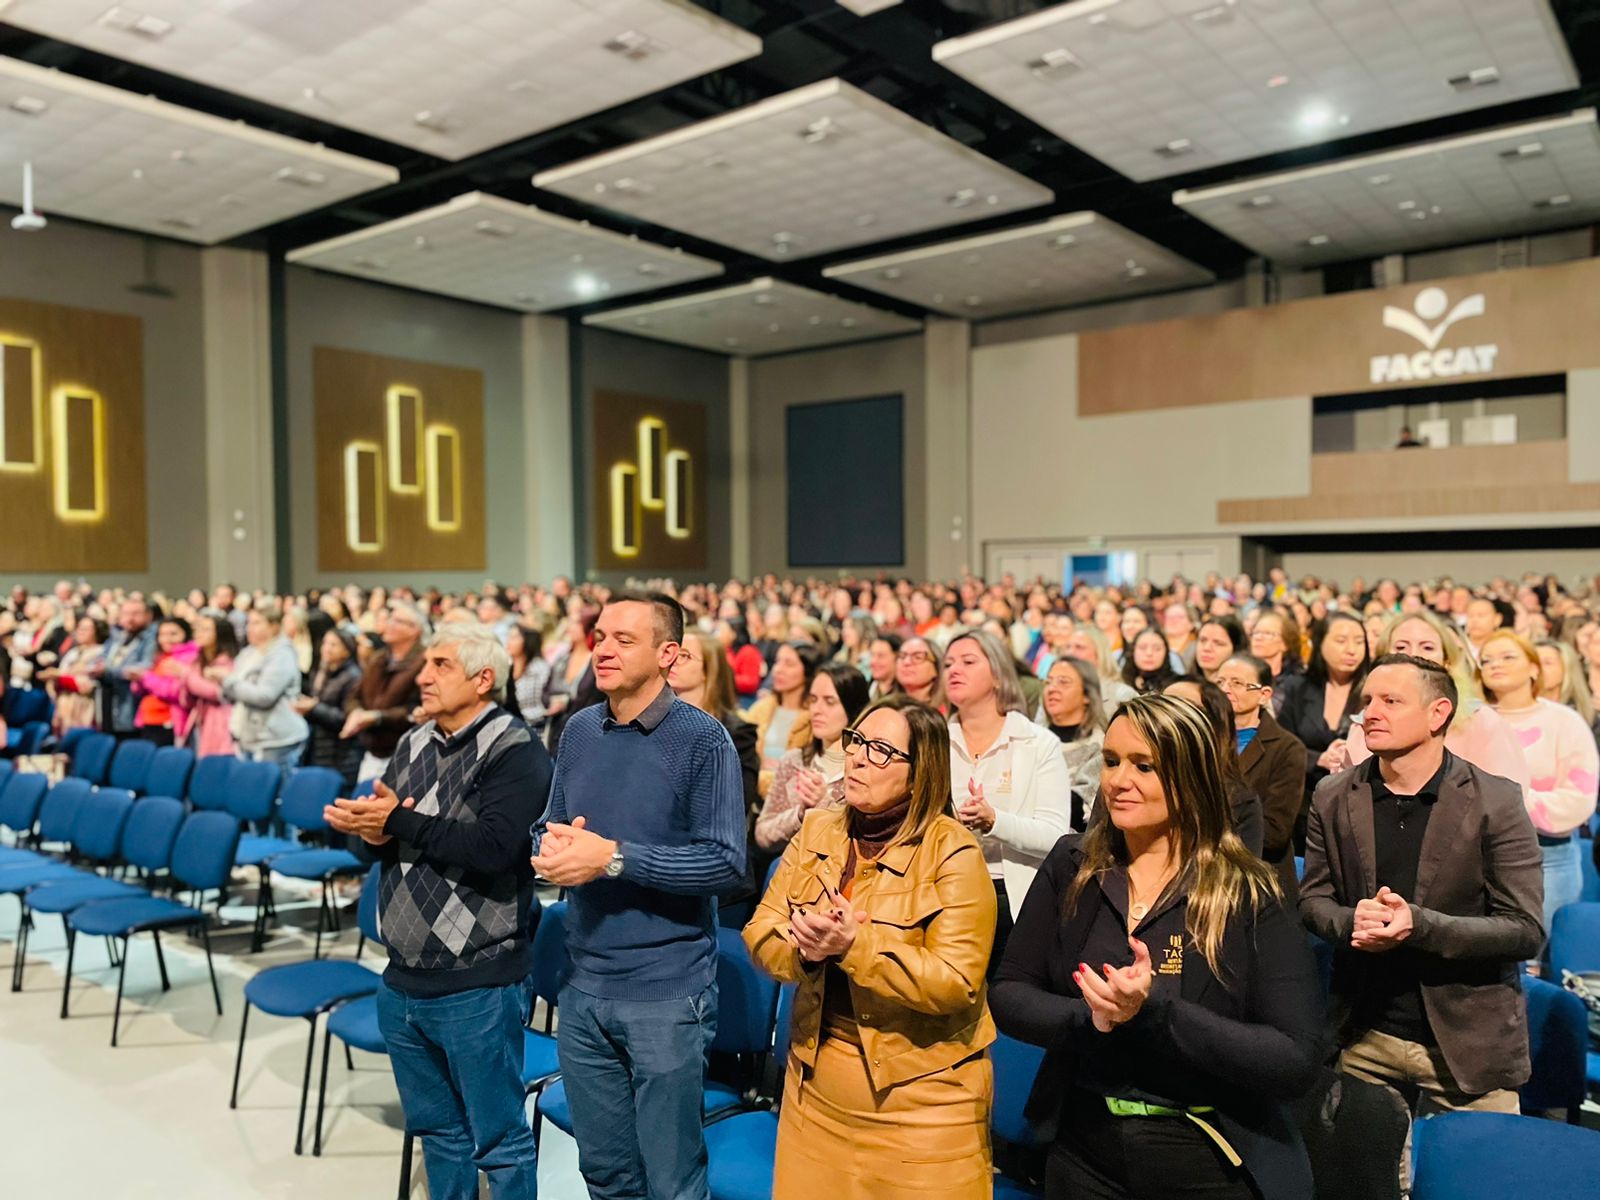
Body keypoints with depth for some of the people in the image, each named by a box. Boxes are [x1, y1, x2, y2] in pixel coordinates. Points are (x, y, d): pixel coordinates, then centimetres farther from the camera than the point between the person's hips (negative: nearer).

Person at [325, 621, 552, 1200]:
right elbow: (377, 824, 11)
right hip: (403, 980, 7)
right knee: (436, 1130, 23)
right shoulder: (413, 743, 10)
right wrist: (375, 832, -12)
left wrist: (402, 822, -18)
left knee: (497, 1141, 6)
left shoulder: (515, 752, -14)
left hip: (477, 988, -7)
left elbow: (491, 847, -26)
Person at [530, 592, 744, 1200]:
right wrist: (550, 847, -9)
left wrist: (612, 856, -22)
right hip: (583, 989, 5)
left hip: (668, 994, -5)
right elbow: (549, 829, 14)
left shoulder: (701, 738, -12)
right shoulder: (579, 730, 6)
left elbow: (724, 860, -18)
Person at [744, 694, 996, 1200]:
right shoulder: (817, 831, 2)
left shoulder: (952, 852, -15)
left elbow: (955, 984, -20)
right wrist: (804, 949, -21)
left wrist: (854, 945, -30)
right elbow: (760, 932, 0)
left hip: (922, 1094, -5)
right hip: (816, 1082, 5)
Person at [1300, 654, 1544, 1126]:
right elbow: (1313, 898, 6)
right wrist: (1352, 922, -17)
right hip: (1364, 1038, 3)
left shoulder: (1495, 801, -10)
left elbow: (1526, 931, -11)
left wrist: (1419, 925, -26)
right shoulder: (1333, 797, 0)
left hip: (1469, 1046, -2)